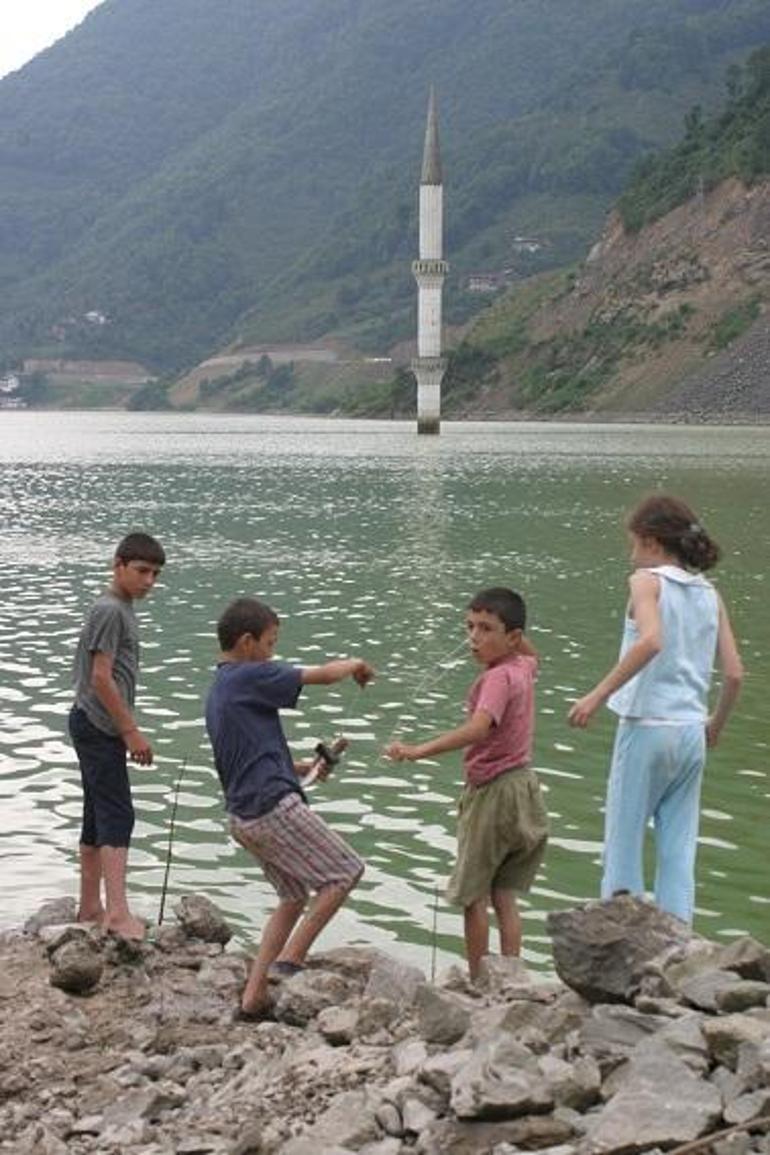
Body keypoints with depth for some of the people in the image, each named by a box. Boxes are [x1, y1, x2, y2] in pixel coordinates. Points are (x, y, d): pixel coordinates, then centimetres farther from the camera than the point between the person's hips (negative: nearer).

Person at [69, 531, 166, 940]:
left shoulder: (121, 610, 17)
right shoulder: (110, 611, -14)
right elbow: (101, 678, -20)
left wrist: (125, 730, 23)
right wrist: (131, 731, -18)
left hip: (97, 727, 10)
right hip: (99, 726, -10)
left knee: (97, 817, 14)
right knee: (117, 815, -17)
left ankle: (90, 907, 21)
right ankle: (118, 912, -24)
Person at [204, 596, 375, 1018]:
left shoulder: (218, 690, 18)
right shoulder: (251, 677, -10)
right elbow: (324, 675, -8)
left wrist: (302, 767, 22)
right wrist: (355, 664, 12)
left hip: (243, 816, 10)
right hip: (274, 806, -10)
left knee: (294, 897, 18)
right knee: (344, 873, 2)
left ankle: (254, 995, 14)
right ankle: (290, 959, -2)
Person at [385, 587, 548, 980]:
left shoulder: (498, 678, -21)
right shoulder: (523, 666, 5)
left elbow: (478, 728, -39)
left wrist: (419, 750, -48)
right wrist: (508, 622, 16)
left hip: (492, 793, -9)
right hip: (523, 788, 9)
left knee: (472, 895, 3)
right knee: (504, 896, 13)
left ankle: (478, 982, 9)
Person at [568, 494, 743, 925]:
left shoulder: (648, 582, -7)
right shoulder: (710, 594, 9)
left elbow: (650, 641, -26)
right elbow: (734, 673, 5)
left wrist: (598, 694, -24)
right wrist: (717, 724, 21)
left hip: (647, 727, -5)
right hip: (691, 733, 6)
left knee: (624, 842, 5)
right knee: (679, 852, 9)